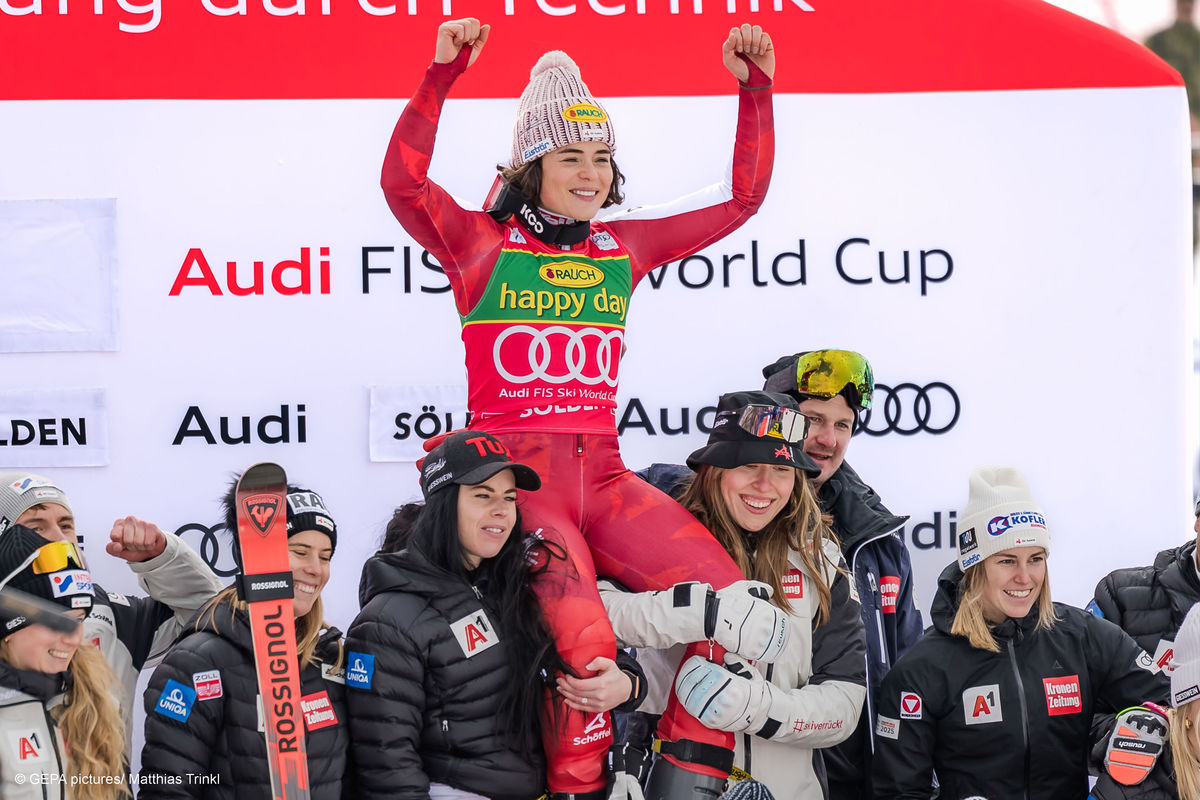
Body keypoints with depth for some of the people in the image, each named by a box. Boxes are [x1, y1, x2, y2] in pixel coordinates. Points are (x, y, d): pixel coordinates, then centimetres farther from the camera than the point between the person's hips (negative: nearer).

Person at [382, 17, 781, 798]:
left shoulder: (623, 247, 15)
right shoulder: (483, 243, 3)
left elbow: (741, 198, 19)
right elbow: (403, 185, -14)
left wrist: (756, 88, 11)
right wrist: (442, 75, -22)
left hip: (602, 473, 5)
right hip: (517, 471, -5)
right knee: (584, 645, -26)